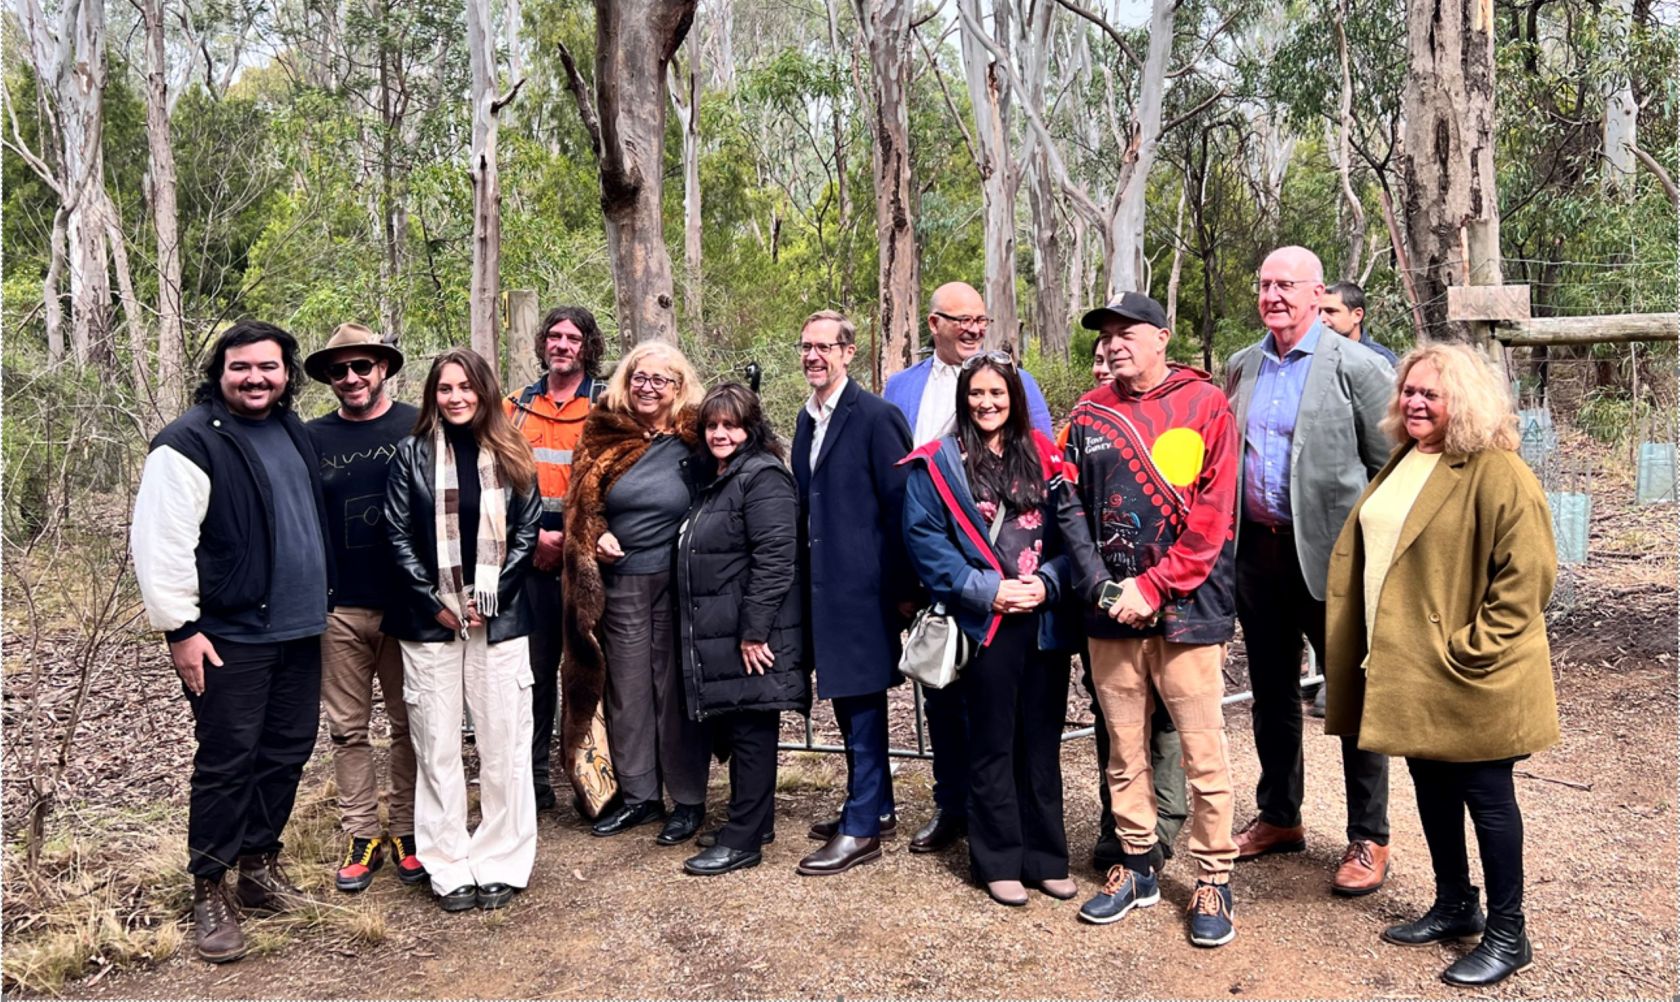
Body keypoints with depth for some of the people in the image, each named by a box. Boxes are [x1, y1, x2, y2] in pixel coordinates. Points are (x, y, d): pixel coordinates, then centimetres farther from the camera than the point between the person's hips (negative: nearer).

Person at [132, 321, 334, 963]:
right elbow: (162, 543, -15)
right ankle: (209, 892, 13)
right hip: (230, 637, -7)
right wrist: (181, 629, -16)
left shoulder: (292, 432, 12)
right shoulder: (190, 443, -11)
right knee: (227, 762, 0)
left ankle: (260, 866, 29)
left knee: (287, 752, 13)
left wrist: (320, 601, 21)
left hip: (298, 629, 7)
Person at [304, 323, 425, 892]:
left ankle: (407, 831, 21)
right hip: (339, 610, 2)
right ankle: (361, 835, 20)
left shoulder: (419, 429, -1)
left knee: (410, 724, 8)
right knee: (348, 729, 8)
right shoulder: (312, 438, 5)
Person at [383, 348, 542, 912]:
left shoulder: (511, 456, 6)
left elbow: (526, 533, 4)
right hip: (430, 622, 0)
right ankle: (449, 870, 14)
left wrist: (490, 595, -7)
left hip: (499, 620, 1)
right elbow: (400, 536, 1)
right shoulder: (413, 454, 4)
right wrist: (435, 604, -7)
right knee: (437, 748, 4)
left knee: (503, 745, 3)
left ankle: (500, 864, 14)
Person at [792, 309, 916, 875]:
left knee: (861, 701, 0)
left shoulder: (876, 416, -11)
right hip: (822, 584, 8)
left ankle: (862, 829, 10)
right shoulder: (808, 419, 13)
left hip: (862, 587, -8)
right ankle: (877, 806, 30)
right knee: (845, 699, 15)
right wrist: (805, 575, 13)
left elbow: (900, 506, -13)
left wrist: (902, 589, -13)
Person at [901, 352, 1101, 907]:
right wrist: (985, 589, -13)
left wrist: (1048, 580, -10)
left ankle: (1045, 857, 22)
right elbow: (925, 539, -6)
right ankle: (999, 861, 18)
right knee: (993, 745, 6)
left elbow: (1070, 527, 6)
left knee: (1042, 741, 10)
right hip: (986, 623, -3)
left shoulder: (1042, 456, 8)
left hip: (1045, 620, 3)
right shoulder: (937, 464, -1)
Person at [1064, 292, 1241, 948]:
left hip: (1186, 606, -3)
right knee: (1123, 747, 12)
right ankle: (1136, 867, 27)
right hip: (1111, 610, 4)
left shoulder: (1205, 404, -2)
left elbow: (1211, 512, -8)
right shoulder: (1089, 414, 9)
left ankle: (1212, 880, 16)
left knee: (1202, 751, 1)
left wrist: (1153, 585, -12)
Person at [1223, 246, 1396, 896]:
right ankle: (1279, 818, 31)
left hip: (1330, 554, -6)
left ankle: (1368, 840, 18)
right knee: (1271, 691, 16)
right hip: (1257, 550, 6)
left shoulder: (1355, 367, -7)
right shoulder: (1241, 367, 10)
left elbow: (1391, 466, -7)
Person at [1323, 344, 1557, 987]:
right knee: (1432, 787, 17)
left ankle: (1507, 934, 19)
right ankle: (1454, 906, 34)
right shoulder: (1401, 465, 11)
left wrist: (1471, 648, -18)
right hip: (1409, 669, 8)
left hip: (1468, 677, -8)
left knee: (1485, 794, 4)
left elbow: (1527, 574, -18)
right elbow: (1363, 548, 19)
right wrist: (1376, 643, 13)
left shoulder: (1497, 474, -15)